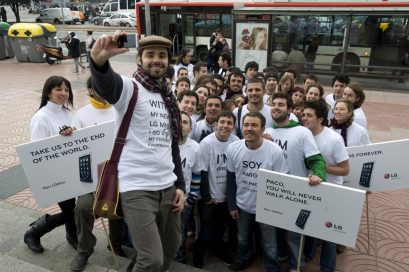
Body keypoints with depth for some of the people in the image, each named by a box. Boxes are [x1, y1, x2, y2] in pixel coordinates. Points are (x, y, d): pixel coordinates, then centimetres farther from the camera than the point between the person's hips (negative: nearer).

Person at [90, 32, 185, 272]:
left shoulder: (168, 98, 13)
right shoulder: (129, 88, -7)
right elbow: (105, 84, -33)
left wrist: (180, 185, 13)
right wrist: (99, 59, -56)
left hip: (168, 186, 7)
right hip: (137, 188, -7)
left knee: (172, 247, 20)